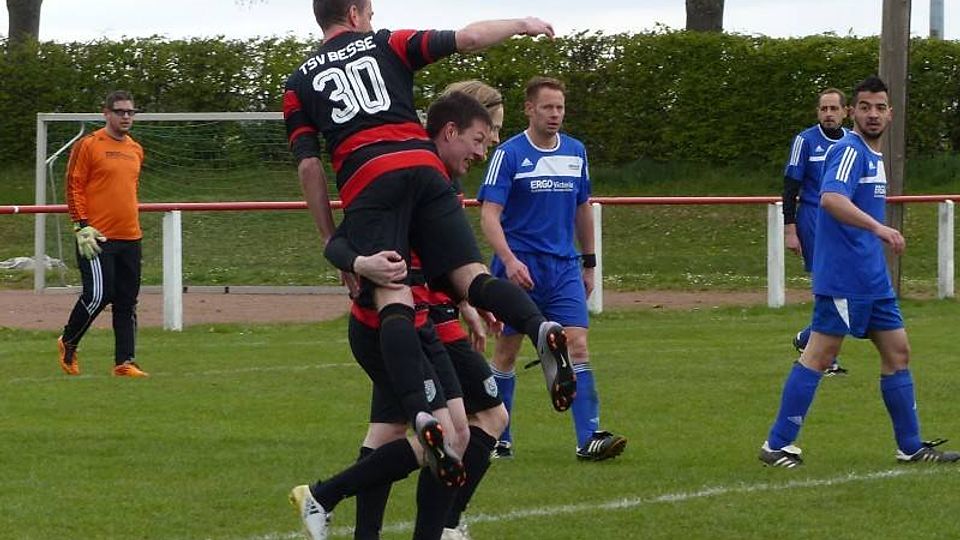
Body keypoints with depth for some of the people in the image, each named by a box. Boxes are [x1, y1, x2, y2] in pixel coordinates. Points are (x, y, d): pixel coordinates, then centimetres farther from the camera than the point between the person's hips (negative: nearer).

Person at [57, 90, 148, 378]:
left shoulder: (136, 150, 16)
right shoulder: (88, 146, -5)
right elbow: (74, 188, -7)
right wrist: (82, 227, -14)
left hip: (130, 238, 6)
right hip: (97, 237, -6)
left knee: (127, 301, 3)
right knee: (98, 294, -11)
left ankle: (125, 362, 4)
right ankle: (68, 343, 12)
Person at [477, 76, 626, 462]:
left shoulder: (575, 152, 9)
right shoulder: (509, 154, -6)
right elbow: (489, 215, -11)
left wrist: (589, 263, 21)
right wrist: (509, 260, -24)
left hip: (564, 268, 3)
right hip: (520, 267, -3)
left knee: (577, 344, -10)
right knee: (507, 351, 5)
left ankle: (589, 438, -16)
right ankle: (497, 438, 18)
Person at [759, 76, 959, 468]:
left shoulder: (875, 156, 17)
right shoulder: (850, 151, -13)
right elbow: (831, 198, -30)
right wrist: (878, 228, -39)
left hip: (872, 278, 10)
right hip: (843, 277, -10)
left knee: (897, 353, 10)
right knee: (820, 356, -8)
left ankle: (911, 447, 16)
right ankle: (776, 446, -4)